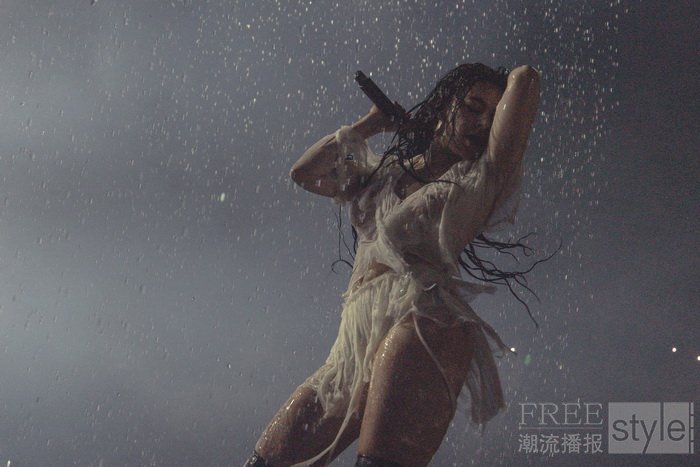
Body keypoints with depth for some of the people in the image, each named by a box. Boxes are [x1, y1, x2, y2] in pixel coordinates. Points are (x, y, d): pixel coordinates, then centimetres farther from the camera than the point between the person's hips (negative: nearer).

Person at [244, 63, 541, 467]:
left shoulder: (480, 178, 9)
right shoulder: (385, 173, 27)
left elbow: (526, 80, 1)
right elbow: (305, 173, 25)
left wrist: (514, 85, 24)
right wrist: (369, 124, 25)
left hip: (421, 325, -7)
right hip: (354, 347, 7)